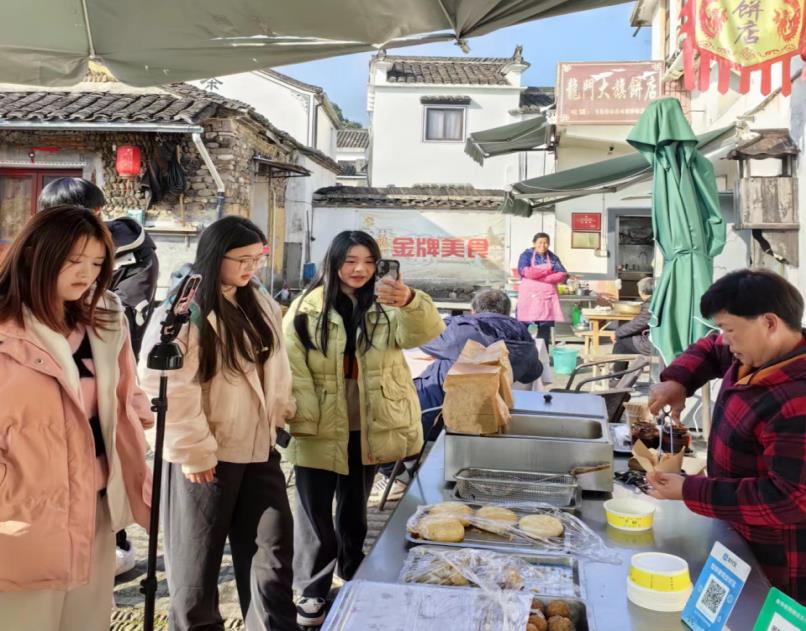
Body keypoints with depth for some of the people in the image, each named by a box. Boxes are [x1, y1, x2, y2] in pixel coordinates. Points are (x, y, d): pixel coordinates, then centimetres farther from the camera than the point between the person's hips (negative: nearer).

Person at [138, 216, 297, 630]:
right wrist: (193, 451, -16)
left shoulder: (261, 304, 9)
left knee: (274, 550, 9)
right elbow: (166, 388, -18)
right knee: (197, 560, 10)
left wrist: (279, 415, 13)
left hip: (259, 449, 6)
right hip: (205, 456, -6)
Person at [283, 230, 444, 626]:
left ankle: (353, 578, 39)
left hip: (366, 428, 3)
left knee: (355, 508, 20)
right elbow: (293, 368, -10)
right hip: (320, 430, -2)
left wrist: (410, 302, -43)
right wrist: (304, 421, -18)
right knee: (314, 511, 6)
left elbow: (424, 330, -21)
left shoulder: (385, 305, -3)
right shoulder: (308, 308, -8)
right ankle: (312, 591, 24)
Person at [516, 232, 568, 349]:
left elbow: (562, 275, 0)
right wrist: (548, 270, -5)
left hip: (547, 298, 3)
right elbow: (525, 271, -15)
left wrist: (538, 276, -12)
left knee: (545, 330, 3)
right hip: (530, 298, -3)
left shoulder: (553, 257, 14)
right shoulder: (526, 255, 5)